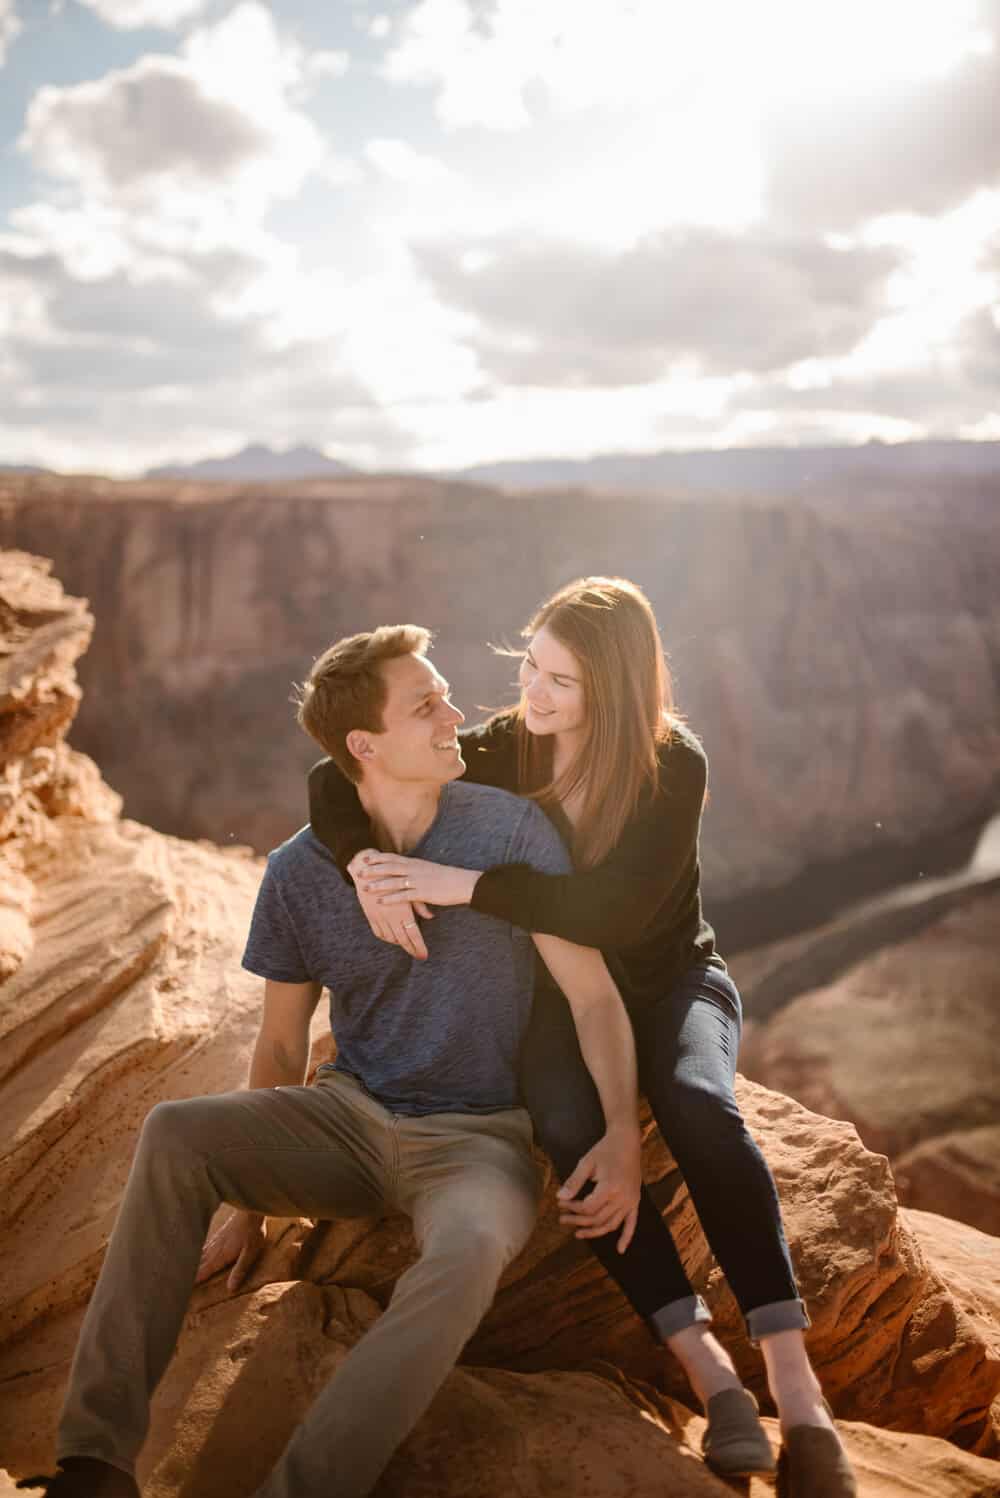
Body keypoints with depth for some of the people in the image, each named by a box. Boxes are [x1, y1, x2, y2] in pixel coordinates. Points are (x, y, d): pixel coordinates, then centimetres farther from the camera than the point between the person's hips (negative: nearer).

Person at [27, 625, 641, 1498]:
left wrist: (623, 1132, -23)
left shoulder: (510, 829, -8)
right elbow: (282, 1045, 8)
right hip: (352, 1116, 3)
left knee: (470, 1249, -38)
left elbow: (593, 994, -9)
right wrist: (252, 1199, 9)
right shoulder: (301, 874, -1)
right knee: (175, 1133, -24)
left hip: (478, 1135, -2)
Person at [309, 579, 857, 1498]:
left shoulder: (674, 766, -17)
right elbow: (333, 781, -8)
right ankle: (712, 1377, -30)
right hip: (558, 993, 2)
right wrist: (365, 865, -29)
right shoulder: (500, 750, -8)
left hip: (671, 980, -1)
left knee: (698, 1103, -35)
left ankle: (796, 1390, -33)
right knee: (569, 1127, -32)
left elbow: (615, 910, -30)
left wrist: (459, 884, -34)